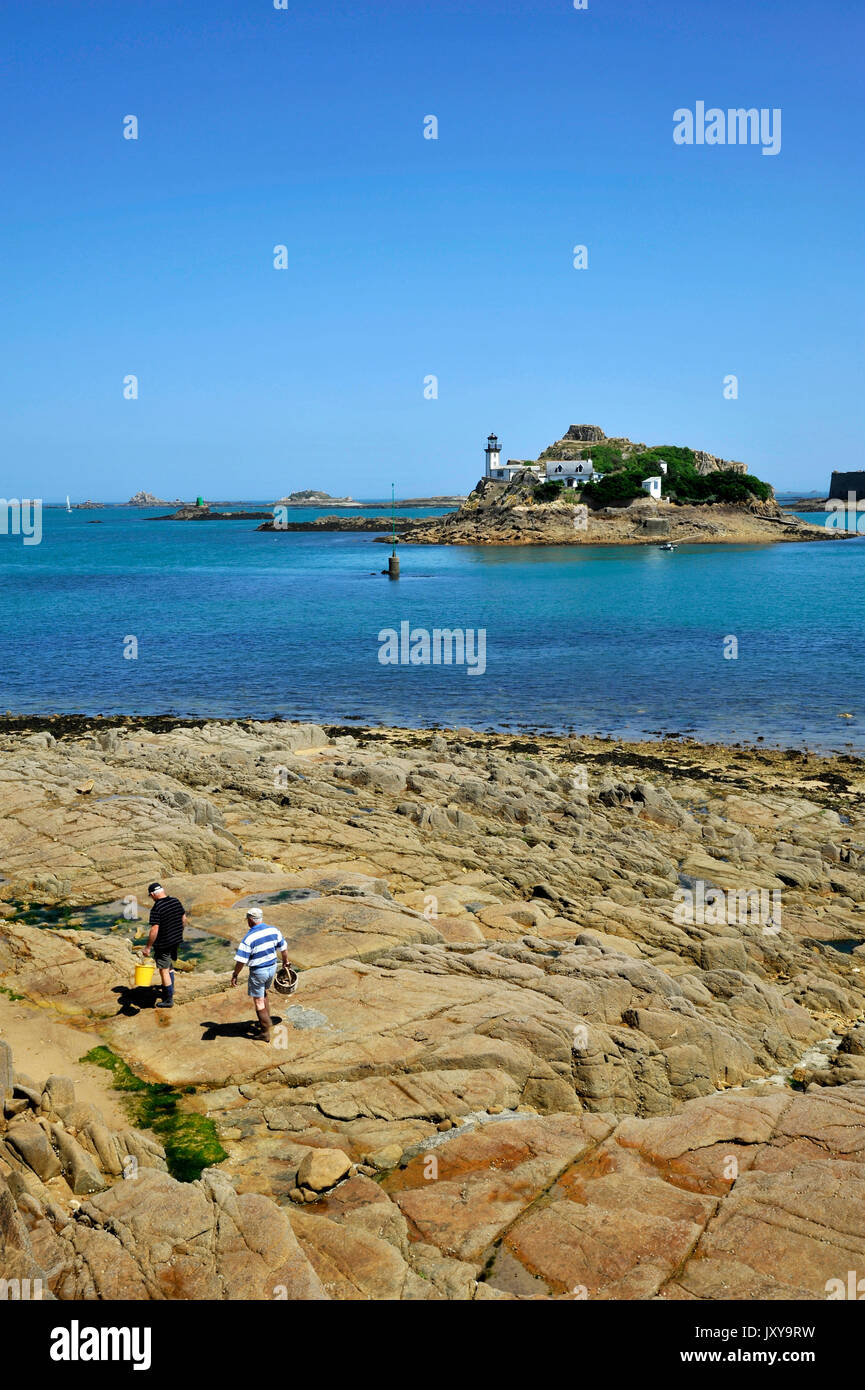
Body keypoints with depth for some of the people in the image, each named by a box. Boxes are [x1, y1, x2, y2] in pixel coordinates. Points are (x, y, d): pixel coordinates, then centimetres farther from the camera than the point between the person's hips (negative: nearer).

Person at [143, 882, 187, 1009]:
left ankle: (168, 1000, 10)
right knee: (170, 967, 26)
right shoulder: (176, 902, -1)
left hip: (163, 944, -7)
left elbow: (154, 930, -24)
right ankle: (170, 991, 37)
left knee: (164, 970, 4)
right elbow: (184, 919, 10)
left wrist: (148, 947, -15)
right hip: (176, 941, 8)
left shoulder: (156, 909, -23)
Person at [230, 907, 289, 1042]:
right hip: (272, 967, 6)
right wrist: (285, 961, 24)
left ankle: (266, 1032, 14)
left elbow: (241, 960, -20)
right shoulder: (274, 930, -6)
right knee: (264, 995, 28)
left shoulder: (249, 938, -23)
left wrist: (235, 975, -6)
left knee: (259, 1002, 8)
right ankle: (266, 1022, 38)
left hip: (258, 972, -6)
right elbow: (283, 948, 6)